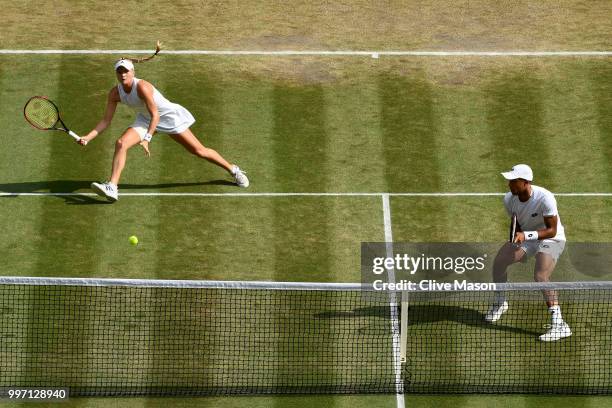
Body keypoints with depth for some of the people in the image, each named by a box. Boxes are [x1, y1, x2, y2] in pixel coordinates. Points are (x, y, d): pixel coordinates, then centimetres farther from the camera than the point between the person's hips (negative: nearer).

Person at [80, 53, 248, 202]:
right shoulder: (115, 93, -13)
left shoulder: (142, 87, -32)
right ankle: (112, 187, -21)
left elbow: (155, 115, -29)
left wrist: (146, 139, -36)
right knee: (121, 143, -18)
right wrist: (88, 137, -17)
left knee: (198, 150, 0)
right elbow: (106, 120, -7)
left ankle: (233, 170, 21)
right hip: (145, 120, 5)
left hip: (169, 116, -5)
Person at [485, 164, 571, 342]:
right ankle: (500, 303, 21)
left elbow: (552, 231, -27)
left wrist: (525, 235, -38)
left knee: (541, 276, -28)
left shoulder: (545, 198, -31)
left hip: (551, 239, -6)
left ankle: (559, 324, -25)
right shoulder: (509, 199, -12)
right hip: (525, 237, 7)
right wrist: (515, 238, -6)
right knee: (499, 261, -8)